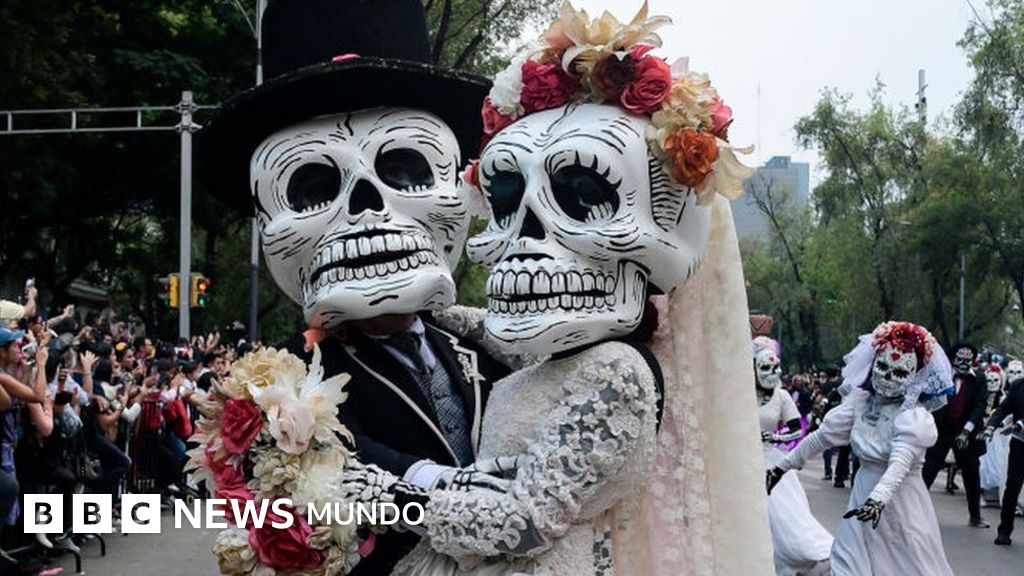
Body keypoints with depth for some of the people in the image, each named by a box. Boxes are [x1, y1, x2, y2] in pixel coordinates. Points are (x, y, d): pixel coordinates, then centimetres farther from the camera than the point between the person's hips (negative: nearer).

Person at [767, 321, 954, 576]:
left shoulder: (914, 417, -18)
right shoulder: (860, 401, 0)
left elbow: (900, 463, -33)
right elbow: (823, 435, 7)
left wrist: (878, 499, -49)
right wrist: (784, 465, 9)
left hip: (900, 504, -5)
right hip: (863, 499, 5)